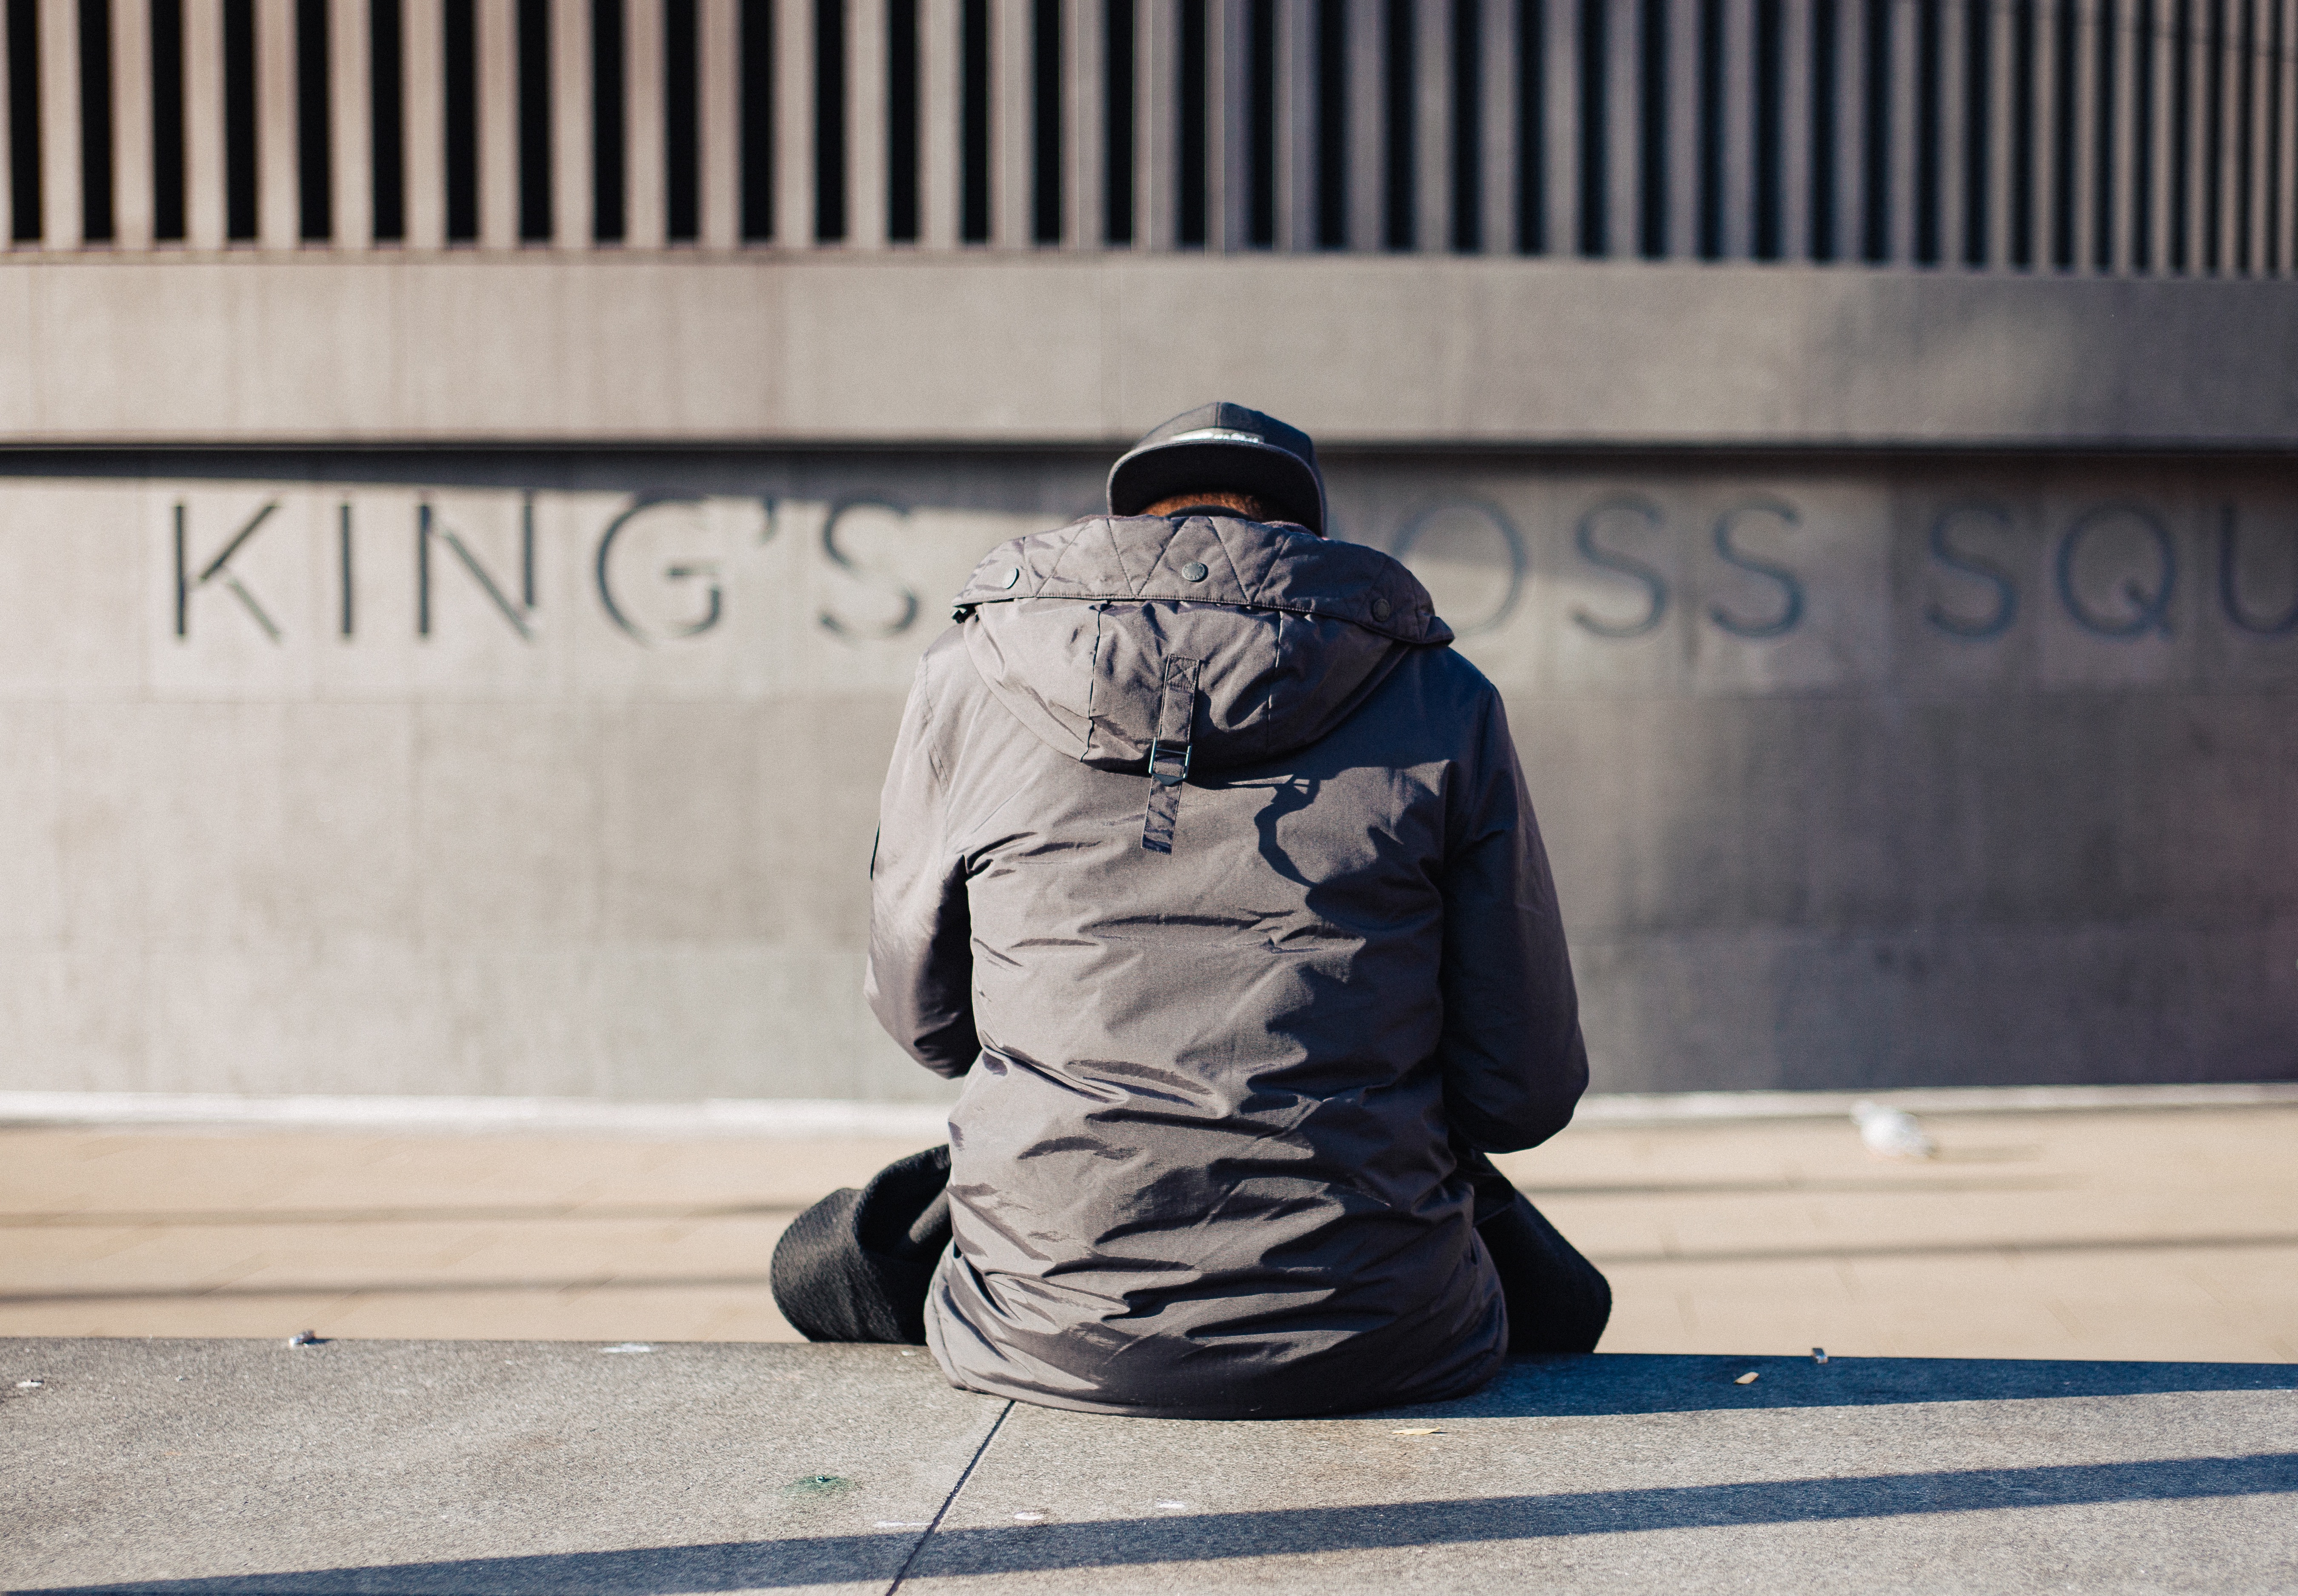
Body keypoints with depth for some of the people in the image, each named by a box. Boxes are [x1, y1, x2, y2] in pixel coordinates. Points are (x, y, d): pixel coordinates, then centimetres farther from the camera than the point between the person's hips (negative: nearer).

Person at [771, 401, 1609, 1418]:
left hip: (1051, 1336, 1)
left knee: (820, 1263, 30)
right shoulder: (1446, 700, 1)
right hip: (1372, 1349, 0)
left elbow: (921, 1011, 14)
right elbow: (1529, 1092, 2)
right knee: (1562, 1294, 32)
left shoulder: (967, 679, 2)